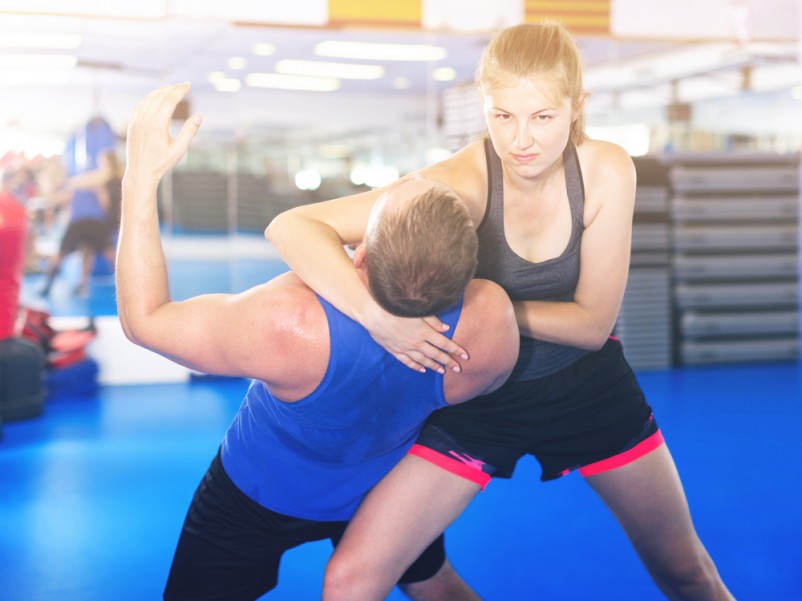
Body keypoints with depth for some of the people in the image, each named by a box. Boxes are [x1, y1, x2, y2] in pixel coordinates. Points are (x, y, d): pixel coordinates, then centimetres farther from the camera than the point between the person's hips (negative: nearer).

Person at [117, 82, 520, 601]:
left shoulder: (290, 325, -44)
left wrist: (143, 175, -29)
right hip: (384, 490, 3)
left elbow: (143, 318, -28)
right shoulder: (491, 322, -35)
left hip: (255, 497, -3)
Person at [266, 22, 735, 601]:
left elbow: (592, 324, -17)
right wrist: (378, 314, -50)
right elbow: (291, 227, -37)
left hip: (588, 388, 2)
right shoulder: (463, 182, -29)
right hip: (478, 397, -1)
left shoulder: (607, 171, -20)